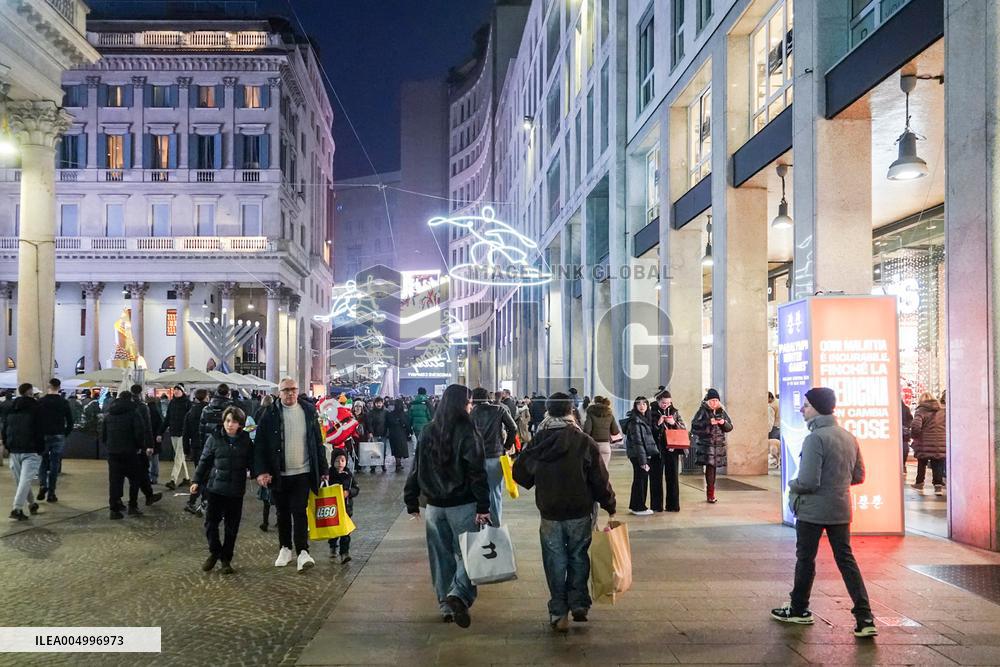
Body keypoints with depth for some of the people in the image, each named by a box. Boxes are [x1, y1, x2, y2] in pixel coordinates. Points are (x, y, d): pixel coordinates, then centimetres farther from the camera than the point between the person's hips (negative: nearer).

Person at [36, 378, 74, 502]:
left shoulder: (40, 402, -3)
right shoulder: (64, 403, 1)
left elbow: (35, 420, -3)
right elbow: (70, 422, 1)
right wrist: (65, 434, 11)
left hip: (43, 436, 0)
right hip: (59, 437, 0)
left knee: (43, 463, 14)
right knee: (55, 465, 4)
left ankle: (42, 485, -7)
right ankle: (51, 493, 4)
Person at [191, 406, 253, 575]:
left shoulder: (246, 440, 0)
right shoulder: (215, 439, -3)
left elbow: (251, 462, 5)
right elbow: (204, 461, 4)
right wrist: (197, 481, 3)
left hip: (236, 490, 1)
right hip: (216, 487, -1)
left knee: (232, 526, 7)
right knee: (211, 522, -1)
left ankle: (226, 559, 22)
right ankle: (214, 552, 22)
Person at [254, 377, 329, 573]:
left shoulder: (309, 411, 1)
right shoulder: (269, 415, -4)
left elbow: (318, 443, 6)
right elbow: (260, 445, -4)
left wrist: (323, 469, 4)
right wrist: (261, 471, -15)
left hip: (302, 473, -1)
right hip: (278, 474, 1)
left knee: (299, 512, -6)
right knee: (283, 513, 12)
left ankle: (302, 552, -6)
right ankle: (285, 549, 26)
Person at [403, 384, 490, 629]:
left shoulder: (427, 432, 6)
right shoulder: (466, 431, -10)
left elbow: (416, 469, 9)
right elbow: (477, 472, -15)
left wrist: (412, 503, 13)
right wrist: (483, 506, -15)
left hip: (434, 505, 5)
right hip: (462, 505, -5)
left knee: (441, 557, 14)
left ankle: (446, 606, 20)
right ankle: (458, 595, -19)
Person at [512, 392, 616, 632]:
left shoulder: (538, 442, -5)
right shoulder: (584, 441, -10)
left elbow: (520, 473, 4)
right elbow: (600, 479, -8)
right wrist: (609, 506, 4)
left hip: (550, 513, 1)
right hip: (580, 512, -1)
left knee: (555, 562, 10)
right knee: (578, 558, 17)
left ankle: (559, 614, 12)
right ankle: (579, 604, 17)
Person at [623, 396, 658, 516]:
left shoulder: (645, 419, 14)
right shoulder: (635, 421, -14)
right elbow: (637, 442, -19)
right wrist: (643, 460, -21)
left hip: (647, 454, 9)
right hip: (638, 455, -9)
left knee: (640, 479, 14)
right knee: (640, 479, -2)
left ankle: (634, 506, 22)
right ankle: (639, 508, 7)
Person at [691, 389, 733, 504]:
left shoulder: (721, 411, 12)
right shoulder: (702, 411, -2)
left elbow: (729, 427, 13)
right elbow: (694, 425, -11)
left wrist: (724, 422, -8)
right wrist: (709, 423, -20)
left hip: (719, 444, 4)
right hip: (706, 443, -4)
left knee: (713, 468, 5)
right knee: (710, 467, -11)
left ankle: (710, 494, 15)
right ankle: (710, 494, -8)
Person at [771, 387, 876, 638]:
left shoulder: (815, 438, -19)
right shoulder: (848, 436, 6)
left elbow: (808, 482, -23)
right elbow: (858, 475, 14)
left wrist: (792, 486, -3)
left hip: (813, 510, -6)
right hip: (841, 509, 7)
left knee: (805, 559, 10)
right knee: (846, 560, 10)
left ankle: (799, 610, 25)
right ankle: (865, 618, 3)